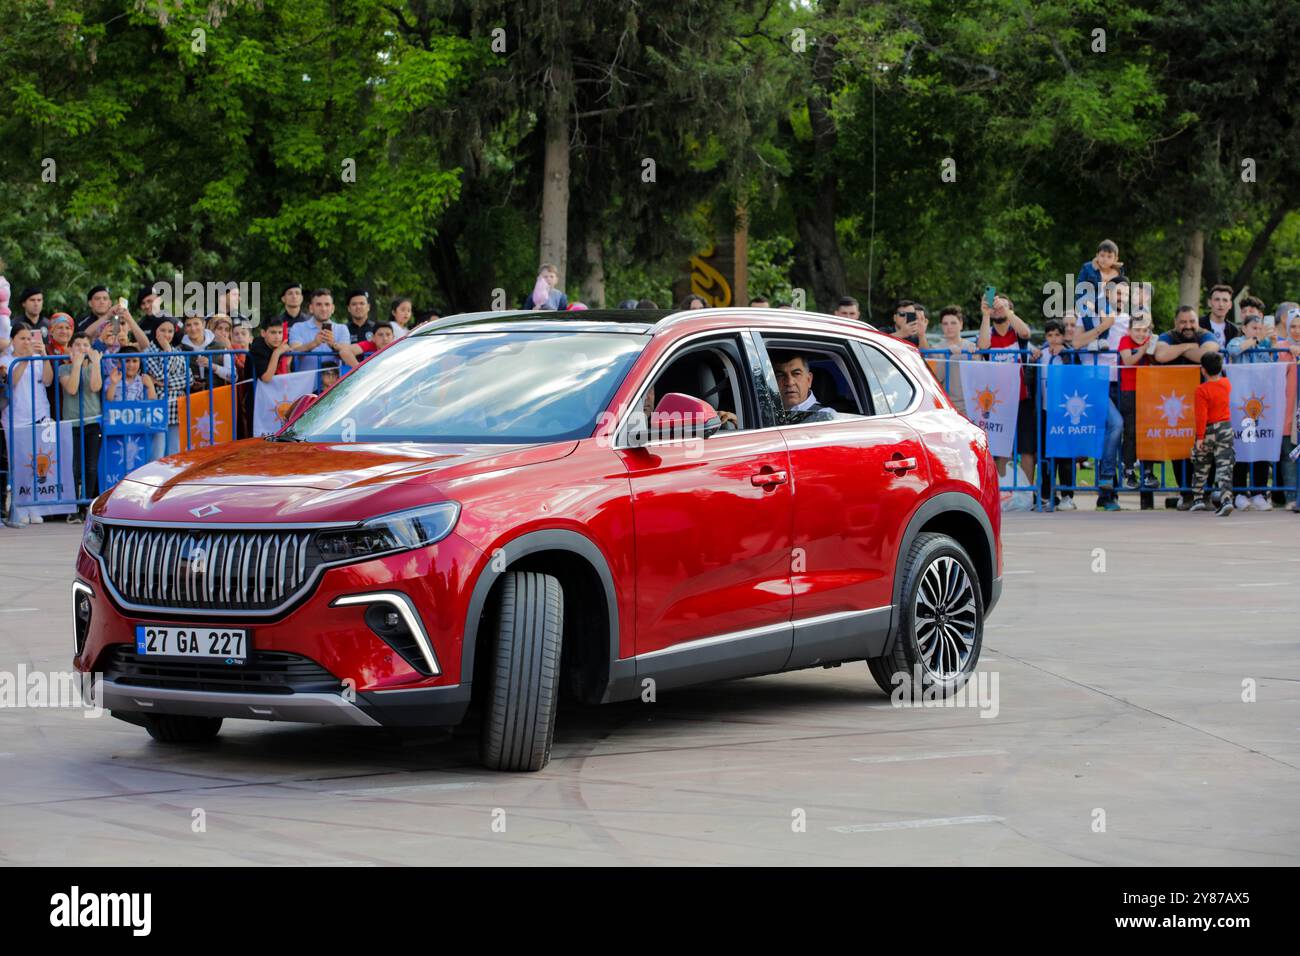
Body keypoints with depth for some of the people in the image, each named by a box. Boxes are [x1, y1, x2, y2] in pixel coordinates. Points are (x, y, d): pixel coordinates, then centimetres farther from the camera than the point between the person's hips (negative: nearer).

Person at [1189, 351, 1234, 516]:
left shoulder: (1202, 390, -18)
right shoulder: (1226, 384, -1)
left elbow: (1201, 416, -19)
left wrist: (1200, 437, -15)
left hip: (1209, 430, -3)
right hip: (1226, 428, 3)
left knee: (1201, 467, 16)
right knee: (1224, 466, -3)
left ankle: (1198, 498, 26)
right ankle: (1226, 499, -18)